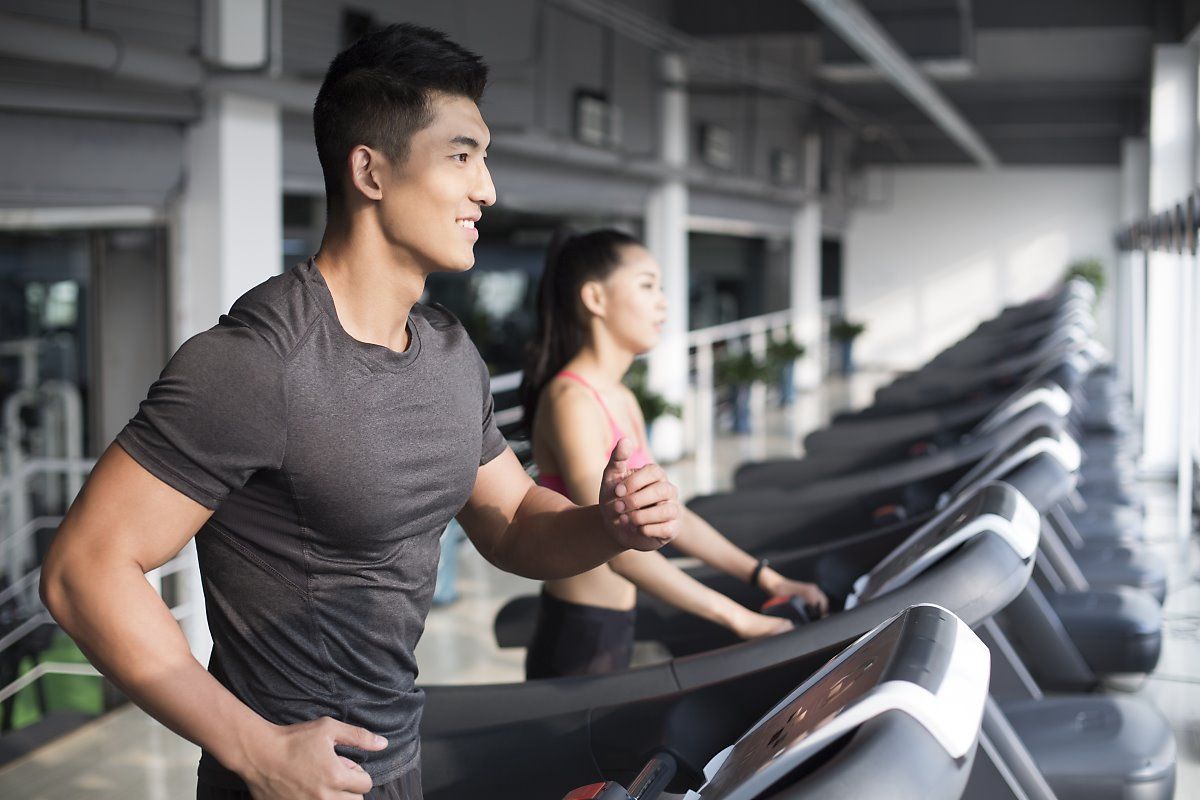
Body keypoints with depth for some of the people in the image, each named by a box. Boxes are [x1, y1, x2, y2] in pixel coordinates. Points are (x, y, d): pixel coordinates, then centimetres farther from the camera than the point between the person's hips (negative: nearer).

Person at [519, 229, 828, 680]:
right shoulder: (571, 401, -19)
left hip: (616, 634, 9)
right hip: (578, 642, -9)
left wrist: (766, 578, 6)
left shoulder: (623, 402, 12)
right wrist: (741, 620, -28)